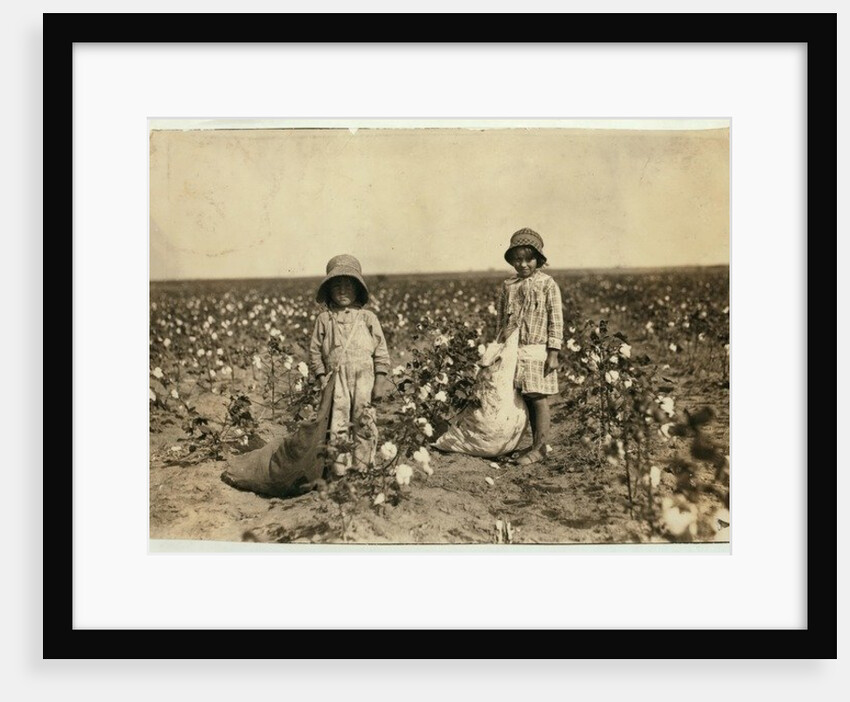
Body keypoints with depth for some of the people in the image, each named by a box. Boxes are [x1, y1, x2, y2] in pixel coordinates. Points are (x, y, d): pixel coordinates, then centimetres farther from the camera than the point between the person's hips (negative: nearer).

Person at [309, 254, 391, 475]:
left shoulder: (367, 317, 4)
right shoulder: (324, 319, 6)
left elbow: (380, 350, 4)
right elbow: (315, 350, 7)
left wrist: (380, 381, -2)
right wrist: (322, 378, -1)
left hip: (364, 378, 0)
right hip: (336, 380, 0)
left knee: (364, 423, 4)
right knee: (337, 424, 2)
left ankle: (361, 468, 15)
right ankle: (339, 470, 11)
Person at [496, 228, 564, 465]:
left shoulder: (547, 284, -5)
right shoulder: (508, 285, 8)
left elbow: (556, 320, -6)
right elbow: (501, 317, 15)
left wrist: (553, 353, -10)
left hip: (537, 350, -5)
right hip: (515, 350, 5)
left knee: (538, 399, -1)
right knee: (526, 399, 10)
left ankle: (540, 447, 7)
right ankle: (536, 443, 21)